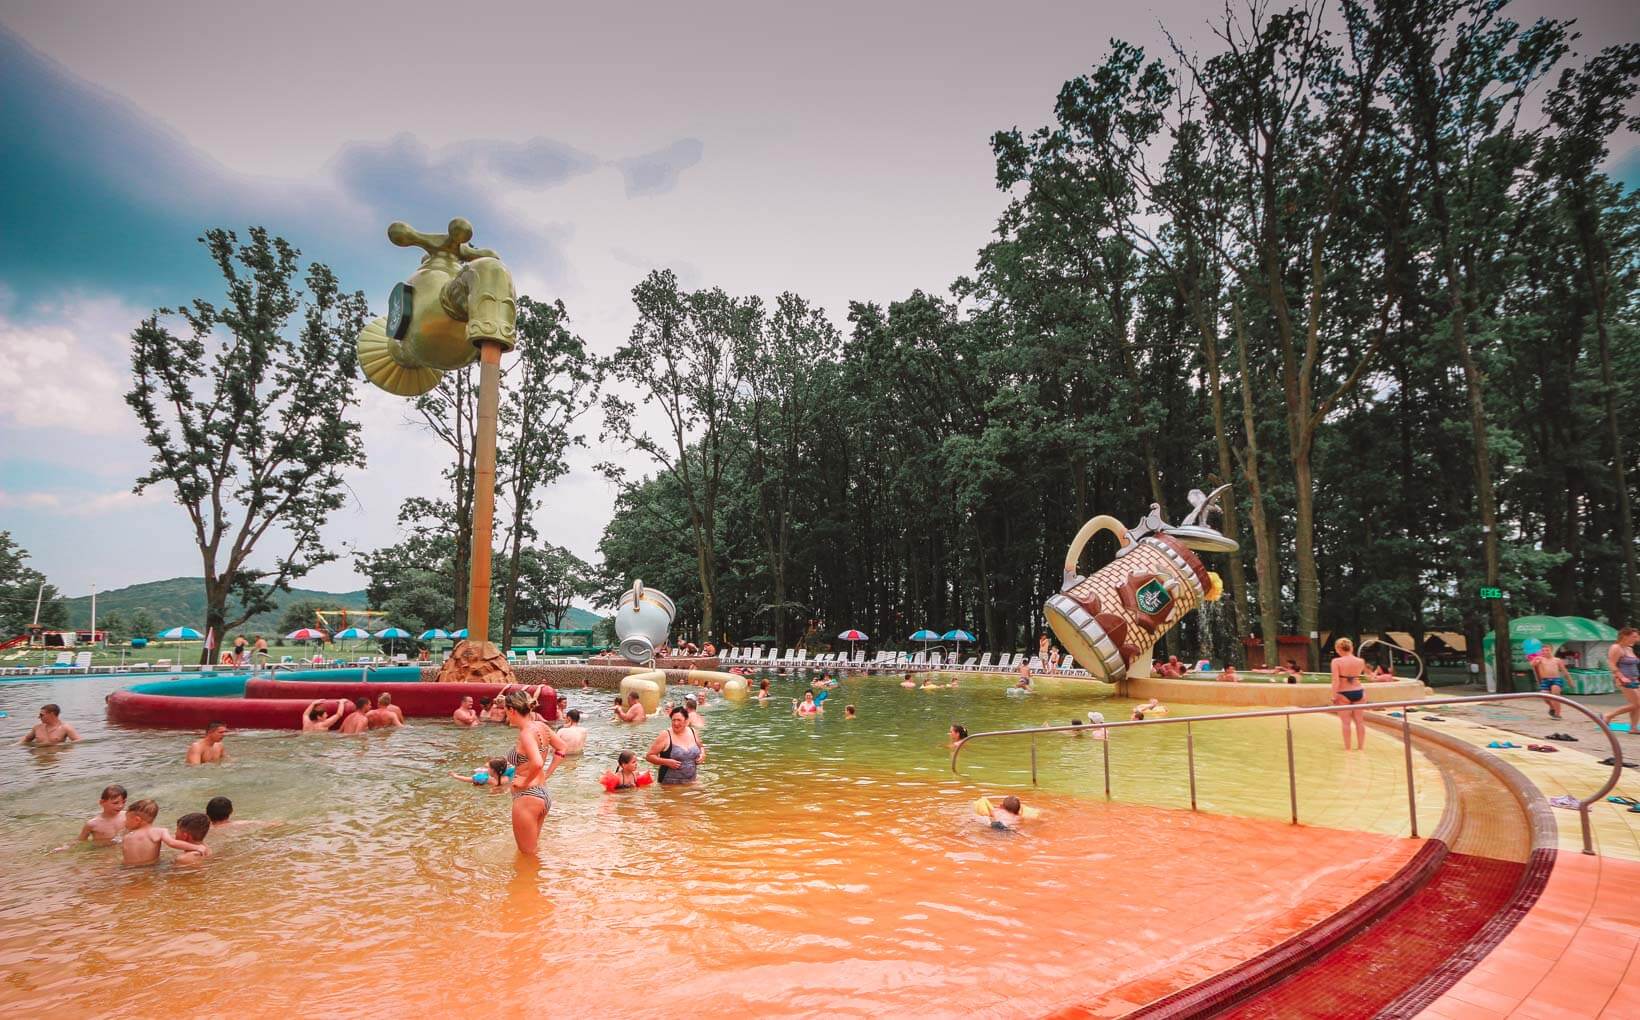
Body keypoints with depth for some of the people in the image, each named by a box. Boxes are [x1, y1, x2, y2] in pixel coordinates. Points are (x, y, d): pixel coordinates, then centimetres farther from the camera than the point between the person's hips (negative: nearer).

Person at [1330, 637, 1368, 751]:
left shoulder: (1336, 662, -13)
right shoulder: (1360, 661, -3)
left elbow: (1335, 681, -17)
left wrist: (1334, 696, -10)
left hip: (1343, 694, -3)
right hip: (1358, 692, 3)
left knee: (1346, 722, 7)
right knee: (1360, 721, 14)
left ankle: (1347, 747, 11)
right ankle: (1360, 746, 23)